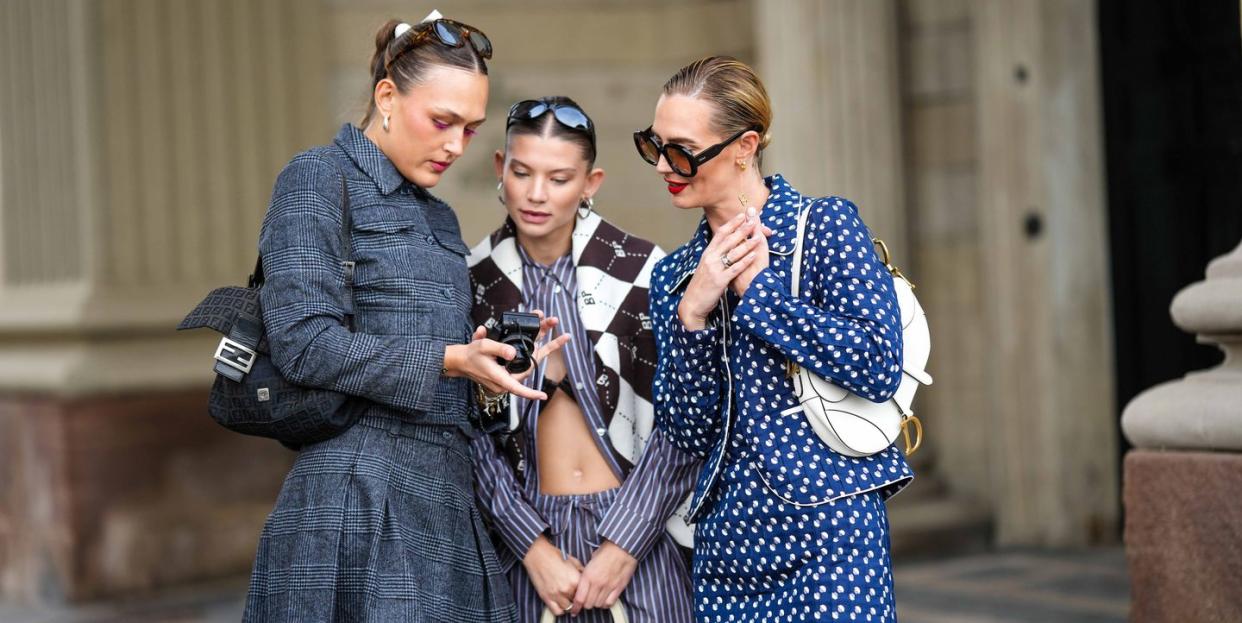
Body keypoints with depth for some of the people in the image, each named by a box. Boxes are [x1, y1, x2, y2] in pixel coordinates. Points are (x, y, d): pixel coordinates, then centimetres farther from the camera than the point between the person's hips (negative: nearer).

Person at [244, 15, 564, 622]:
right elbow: (302, 343, -13)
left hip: (448, 495, 7)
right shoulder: (319, 180, -3)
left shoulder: (439, 218, 20)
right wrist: (446, 360, -18)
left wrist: (497, 358, 2)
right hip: (360, 498, -7)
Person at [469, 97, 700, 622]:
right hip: (530, 536, 2)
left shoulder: (642, 272, -6)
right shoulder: (474, 282, 0)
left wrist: (624, 545, -9)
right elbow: (472, 435, 1)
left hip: (638, 535, -1)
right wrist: (532, 547, -7)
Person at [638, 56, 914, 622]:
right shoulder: (674, 276, 10)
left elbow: (878, 365, -16)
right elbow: (688, 436, 4)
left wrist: (757, 287, -12)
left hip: (826, 526, -5)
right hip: (726, 534, 5)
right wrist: (692, 314, -9)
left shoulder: (825, 226, -3)